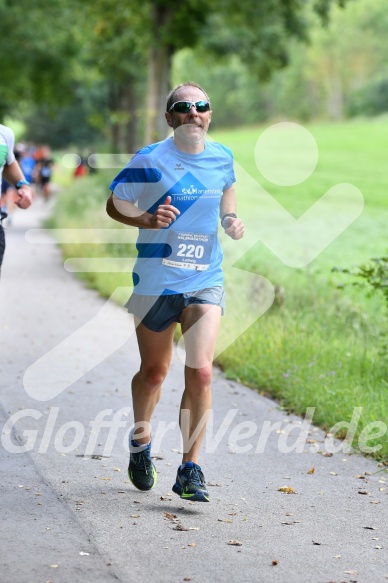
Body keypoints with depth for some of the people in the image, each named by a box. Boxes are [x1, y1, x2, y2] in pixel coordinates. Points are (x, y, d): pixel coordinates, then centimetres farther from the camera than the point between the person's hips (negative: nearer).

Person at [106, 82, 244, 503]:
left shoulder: (223, 158, 3)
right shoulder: (150, 160, -9)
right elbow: (114, 205, 1)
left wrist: (230, 222, 3)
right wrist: (147, 221, -19)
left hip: (205, 282, 2)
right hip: (156, 281, -2)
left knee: (200, 372, -13)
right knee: (154, 372, 12)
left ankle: (190, 470, -4)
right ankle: (140, 441, 41)